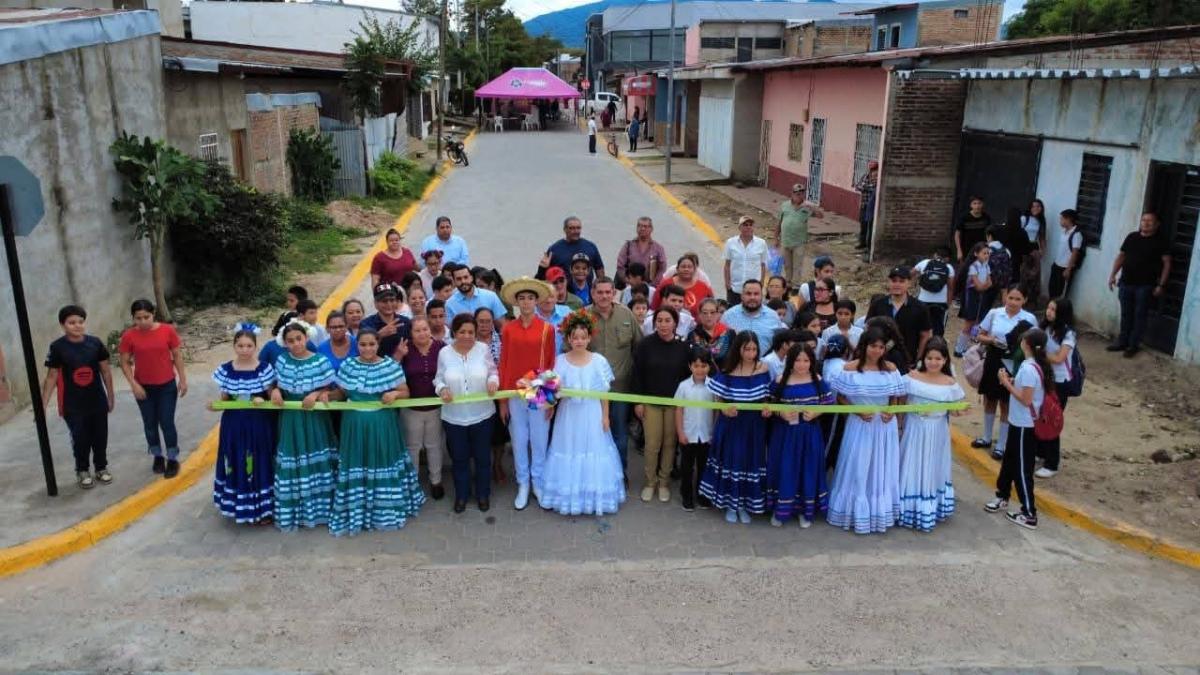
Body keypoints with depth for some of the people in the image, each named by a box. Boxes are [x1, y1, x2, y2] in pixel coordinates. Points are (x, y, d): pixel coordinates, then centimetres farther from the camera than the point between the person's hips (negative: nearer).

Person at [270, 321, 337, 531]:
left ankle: (317, 508, 16)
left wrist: (317, 395, -19)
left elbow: (328, 390, -1)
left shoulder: (321, 361, -7)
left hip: (315, 419, -2)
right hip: (290, 418, 2)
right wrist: (275, 391, -11)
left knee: (317, 464, 3)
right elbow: (276, 386, 10)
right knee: (291, 465, 4)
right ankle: (292, 512, 14)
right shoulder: (281, 361, 1)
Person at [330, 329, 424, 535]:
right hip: (355, 423, 1)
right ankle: (355, 511, 18)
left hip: (382, 424, -1)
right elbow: (340, 392, 12)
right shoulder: (347, 366, 0)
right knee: (355, 466, 6)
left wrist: (395, 394, -19)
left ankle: (386, 510, 22)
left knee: (383, 464, 7)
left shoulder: (391, 366, -6)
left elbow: (406, 392, -1)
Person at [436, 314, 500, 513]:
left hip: (481, 415, 0)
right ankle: (461, 495, 35)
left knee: (482, 457, 14)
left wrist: (493, 381, -20)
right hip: (453, 417, 0)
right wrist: (442, 389, -20)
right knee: (459, 458, 15)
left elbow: (492, 372, 2)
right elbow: (439, 379, 1)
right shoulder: (444, 353, -6)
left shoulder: (483, 349, -7)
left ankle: (483, 494, 34)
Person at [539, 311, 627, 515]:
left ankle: (593, 497, 19)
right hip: (569, 415, 0)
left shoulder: (599, 361, -4)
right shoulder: (560, 361, -4)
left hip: (592, 416, 0)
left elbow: (604, 392, 1)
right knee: (569, 453, 6)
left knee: (593, 452, 5)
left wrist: (605, 417, 0)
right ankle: (570, 497, 19)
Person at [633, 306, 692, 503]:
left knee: (669, 443, 8)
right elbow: (638, 374, -4)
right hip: (651, 401, -1)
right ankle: (650, 482, 19)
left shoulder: (683, 346, -5)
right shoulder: (645, 343, -8)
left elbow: (688, 375, 1)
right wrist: (638, 401, -6)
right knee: (652, 444, 1)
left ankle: (664, 482, 23)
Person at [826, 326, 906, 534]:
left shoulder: (890, 368, -1)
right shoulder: (850, 368, -9)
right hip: (859, 425, -2)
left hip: (884, 426, 3)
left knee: (882, 470, 12)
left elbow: (894, 397, 9)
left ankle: (880, 513, 28)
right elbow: (841, 398, -4)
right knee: (857, 470, 4)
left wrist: (891, 412, -10)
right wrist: (858, 411, -17)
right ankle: (858, 513, 20)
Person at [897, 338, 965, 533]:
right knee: (912, 470, 7)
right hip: (915, 430, 0)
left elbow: (954, 409, 2)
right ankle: (909, 510, 21)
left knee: (932, 471, 13)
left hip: (936, 433, 1)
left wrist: (960, 411, -18)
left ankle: (930, 511, 28)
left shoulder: (950, 383, -4)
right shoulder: (912, 377, -6)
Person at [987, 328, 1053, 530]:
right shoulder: (1037, 365, 4)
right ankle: (1002, 496, 39)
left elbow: (1026, 399, -24)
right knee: (1009, 460, 23)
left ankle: (1029, 514, 7)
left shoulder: (1028, 368, -24)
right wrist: (1012, 382, 4)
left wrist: (1007, 384, -17)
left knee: (1022, 468, 0)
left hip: (1024, 425, -9)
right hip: (1022, 423, 9)